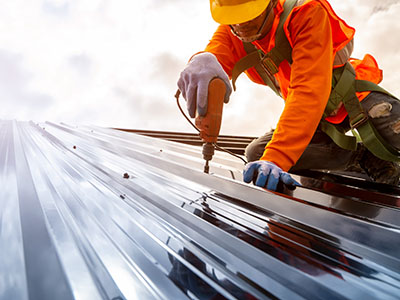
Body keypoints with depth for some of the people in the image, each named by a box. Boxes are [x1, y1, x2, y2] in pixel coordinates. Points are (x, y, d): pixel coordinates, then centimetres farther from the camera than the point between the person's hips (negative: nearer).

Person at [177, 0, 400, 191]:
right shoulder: (230, 31, -10)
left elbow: (309, 91, -37)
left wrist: (276, 157, -48)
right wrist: (203, 62, -57)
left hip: (355, 95, -4)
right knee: (256, 153, -14)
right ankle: (361, 156, -9)